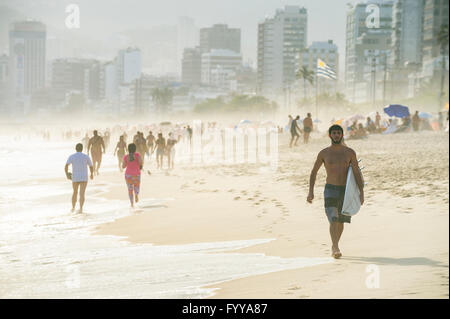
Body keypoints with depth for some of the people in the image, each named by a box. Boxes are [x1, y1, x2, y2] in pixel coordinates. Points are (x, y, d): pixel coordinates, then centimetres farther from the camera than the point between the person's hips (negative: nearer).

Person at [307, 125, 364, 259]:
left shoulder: (350, 153, 1)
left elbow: (357, 173, -1)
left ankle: (334, 246, 29)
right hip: (330, 190, -2)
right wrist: (311, 191, 0)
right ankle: (336, 249, -22)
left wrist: (361, 192, -10)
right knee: (333, 220, -17)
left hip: (346, 190, 2)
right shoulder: (324, 153, 0)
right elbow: (313, 172, 7)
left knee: (340, 221, 11)